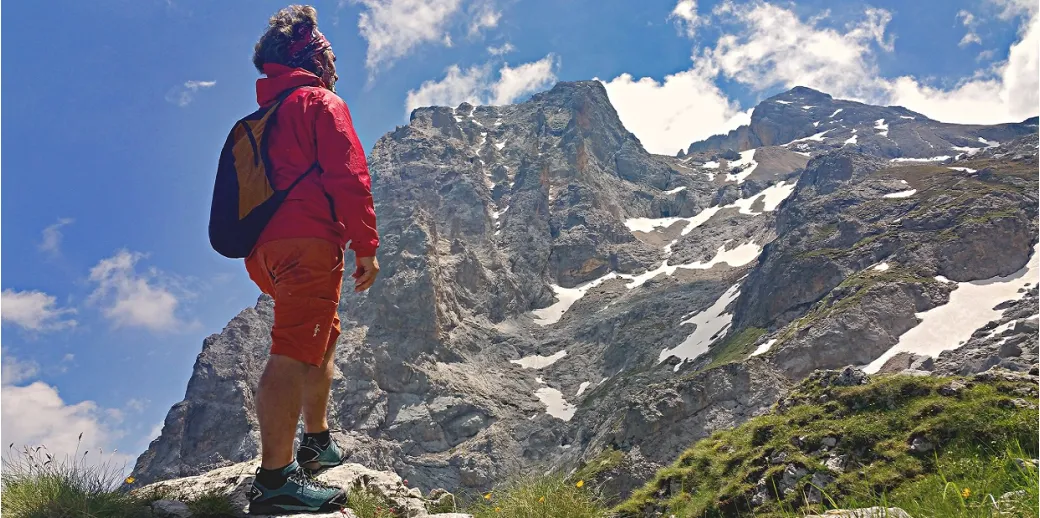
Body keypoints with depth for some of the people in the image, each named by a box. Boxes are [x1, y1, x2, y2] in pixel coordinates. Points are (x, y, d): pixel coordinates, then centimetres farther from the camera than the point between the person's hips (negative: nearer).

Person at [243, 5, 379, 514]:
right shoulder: (322, 103, 2)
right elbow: (348, 176, -11)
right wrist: (367, 246, -11)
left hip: (265, 251, 9)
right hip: (309, 242, -9)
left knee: (323, 335, 23)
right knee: (294, 353, -15)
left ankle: (317, 442, 31)